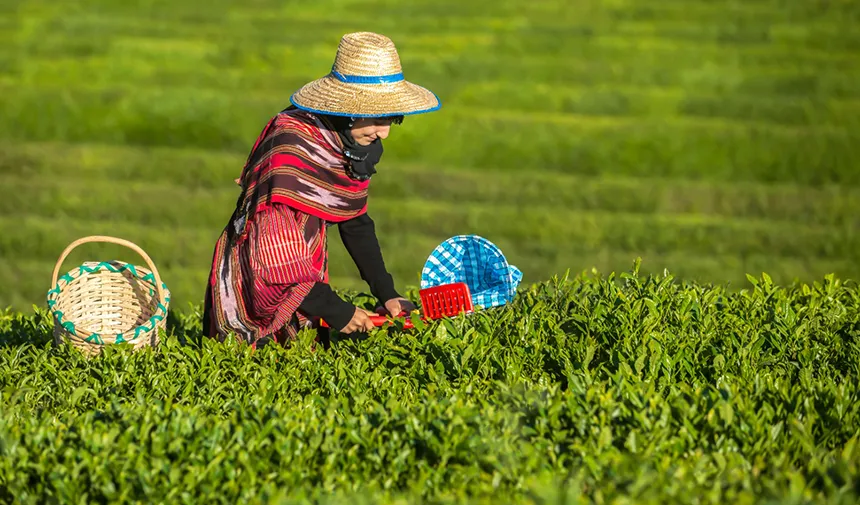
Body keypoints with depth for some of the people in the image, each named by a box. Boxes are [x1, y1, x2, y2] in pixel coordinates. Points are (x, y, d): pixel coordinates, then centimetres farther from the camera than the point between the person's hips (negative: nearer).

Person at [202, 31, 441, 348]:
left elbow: (356, 222, 12)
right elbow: (272, 243, -29)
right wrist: (334, 310, -24)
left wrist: (386, 295, 4)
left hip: (305, 285, 8)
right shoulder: (293, 144, -27)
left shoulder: (358, 143, -1)